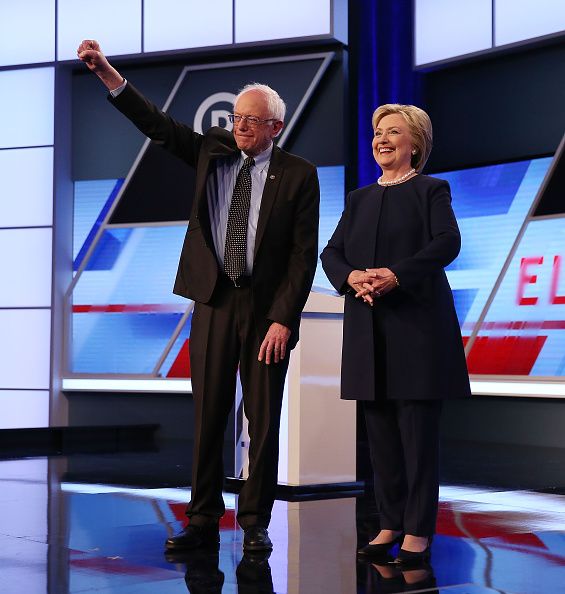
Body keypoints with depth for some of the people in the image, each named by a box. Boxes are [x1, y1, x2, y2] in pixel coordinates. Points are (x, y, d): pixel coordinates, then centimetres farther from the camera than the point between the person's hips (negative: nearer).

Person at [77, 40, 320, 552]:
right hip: (214, 300, 3)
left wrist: (283, 319, -12)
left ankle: (255, 523, 14)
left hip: (267, 307, -2)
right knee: (207, 416, 5)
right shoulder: (212, 150, 7)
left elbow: (304, 254, -6)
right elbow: (157, 125, 0)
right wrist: (106, 72, -10)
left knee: (263, 420, 4)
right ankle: (203, 521, 13)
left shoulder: (298, 174, -3)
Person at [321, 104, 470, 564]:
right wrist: (351, 277, -12)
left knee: (418, 433, -4)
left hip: (418, 325, -5)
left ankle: (418, 533, 2)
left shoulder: (431, 190, 4)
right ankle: (391, 524, 16)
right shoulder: (359, 199, 19)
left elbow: (448, 243, -12)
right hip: (368, 329, 5)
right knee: (380, 434, 6)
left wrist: (397, 275, -23)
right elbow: (332, 252, 10)